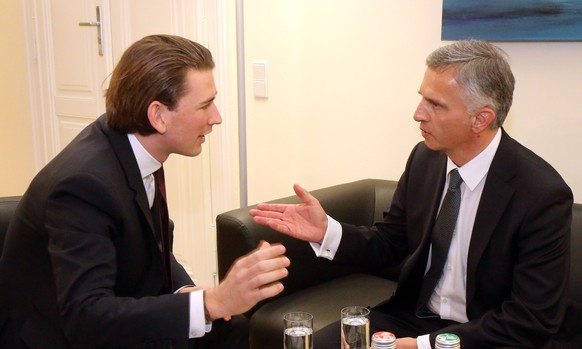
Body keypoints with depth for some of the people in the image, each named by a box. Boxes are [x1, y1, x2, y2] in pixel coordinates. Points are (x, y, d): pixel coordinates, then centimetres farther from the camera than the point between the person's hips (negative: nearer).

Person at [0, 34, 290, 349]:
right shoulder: (85, 182, -30)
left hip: (105, 317, 8)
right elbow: (85, 319, -36)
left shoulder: (129, 143, -7)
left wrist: (186, 292, -12)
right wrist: (211, 303, -43)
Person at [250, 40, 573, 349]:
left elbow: (532, 321, -17)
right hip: (410, 316, 5)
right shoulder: (424, 157, -4)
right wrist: (326, 231, -14)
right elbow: (388, 244, 6)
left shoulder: (543, 195, -19)